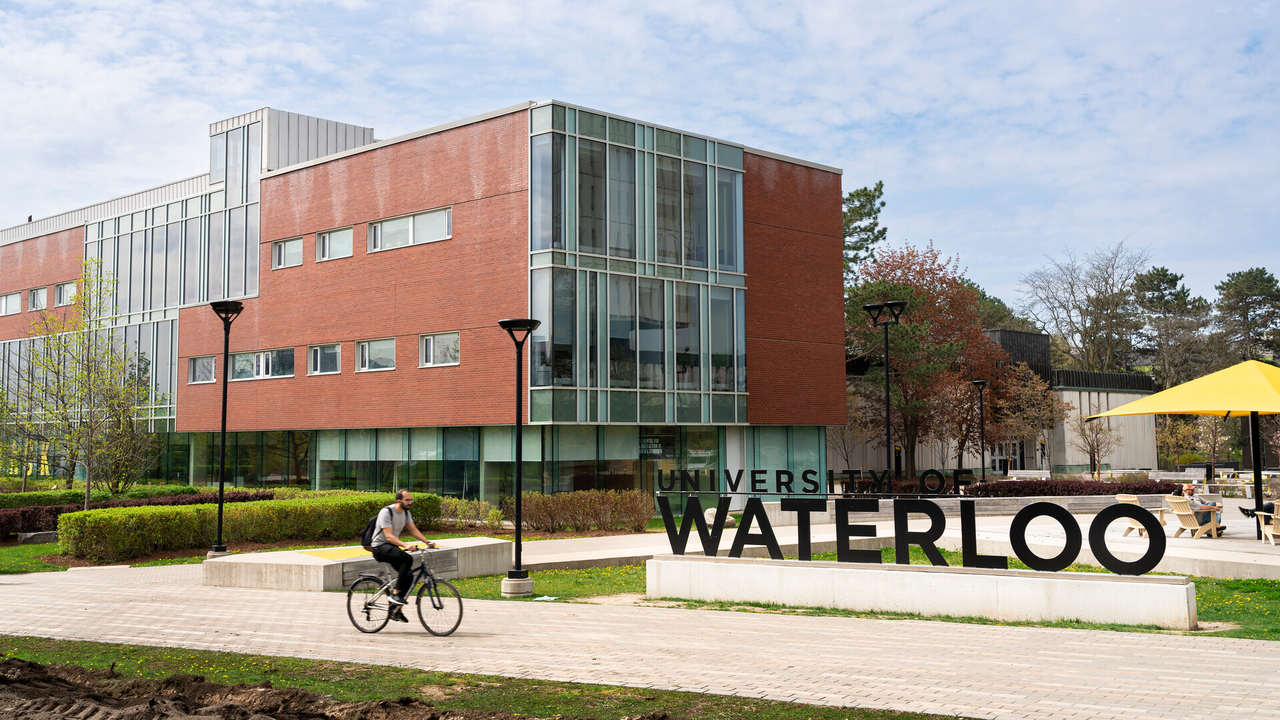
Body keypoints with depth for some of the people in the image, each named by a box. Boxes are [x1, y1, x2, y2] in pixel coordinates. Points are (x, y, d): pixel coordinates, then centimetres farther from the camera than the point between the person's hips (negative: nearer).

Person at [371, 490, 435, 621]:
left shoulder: (406, 513, 5)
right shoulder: (386, 512, -21)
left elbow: (413, 530, 7)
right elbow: (389, 536, -27)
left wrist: (427, 541, -8)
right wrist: (405, 545, -40)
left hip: (392, 547, 8)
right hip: (380, 547, -8)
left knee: (409, 576, -2)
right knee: (408, 559, -31)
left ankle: (395, 609, 11)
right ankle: (396, 594, -24)